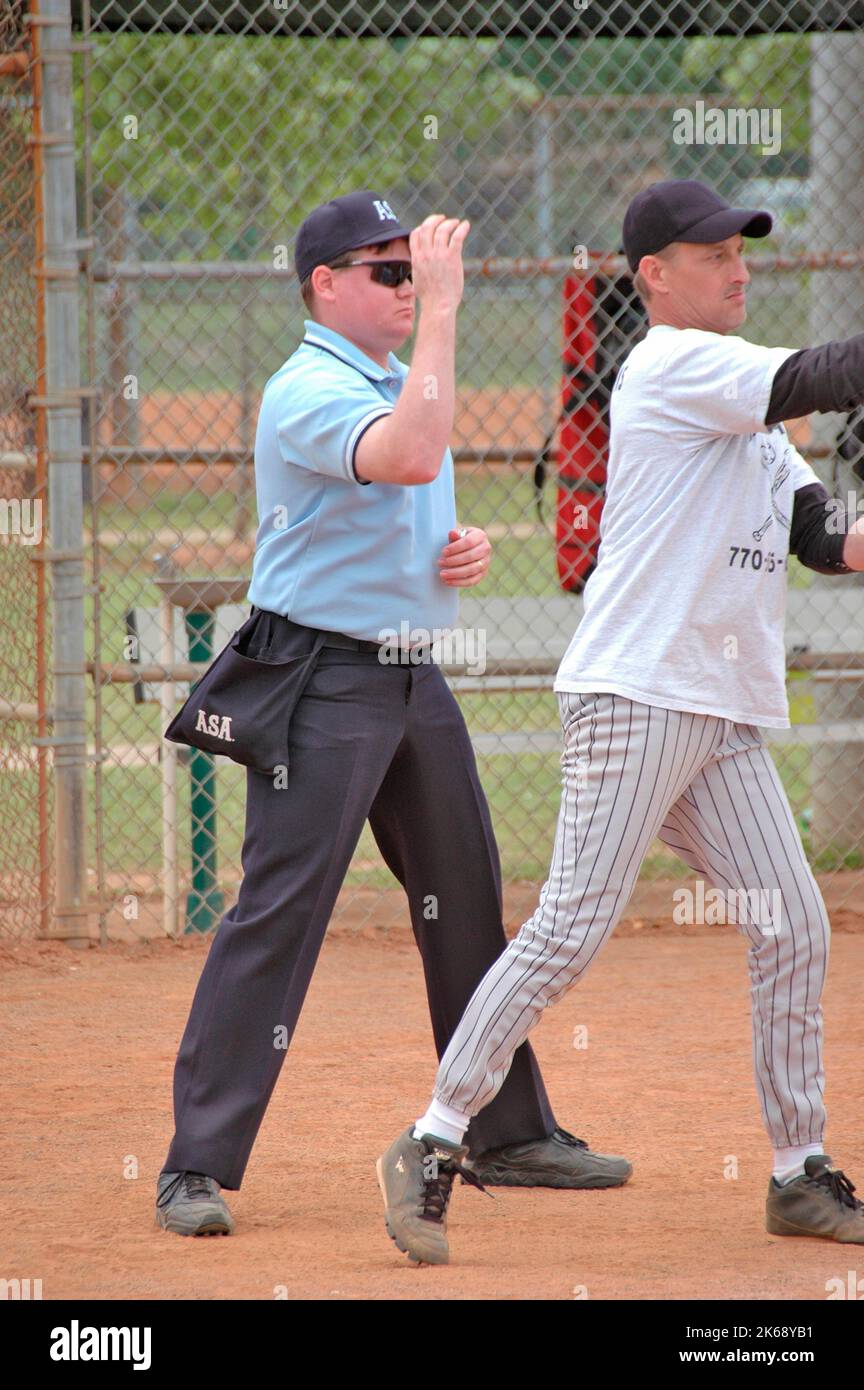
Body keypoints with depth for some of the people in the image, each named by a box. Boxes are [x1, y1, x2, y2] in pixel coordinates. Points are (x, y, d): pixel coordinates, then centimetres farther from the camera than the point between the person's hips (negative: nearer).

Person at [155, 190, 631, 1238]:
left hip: (413, 677, 9)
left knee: (466, 904, 15)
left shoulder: (401, 384, 15)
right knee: (277, 914, -12)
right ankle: (197, 1169, -11)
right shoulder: (310, 388, -15)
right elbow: (409, 458, -34)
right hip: (324, 678, -9)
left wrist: (471, 547, 3)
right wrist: (443, 308, -29)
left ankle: (509, 1133, 28)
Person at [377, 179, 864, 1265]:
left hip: (725, 716, 9)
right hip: (635, 694, -9)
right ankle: (431, 1145, -10)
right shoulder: (673, 366, -7)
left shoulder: (741, 408, 22)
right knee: (573, 925, -14)